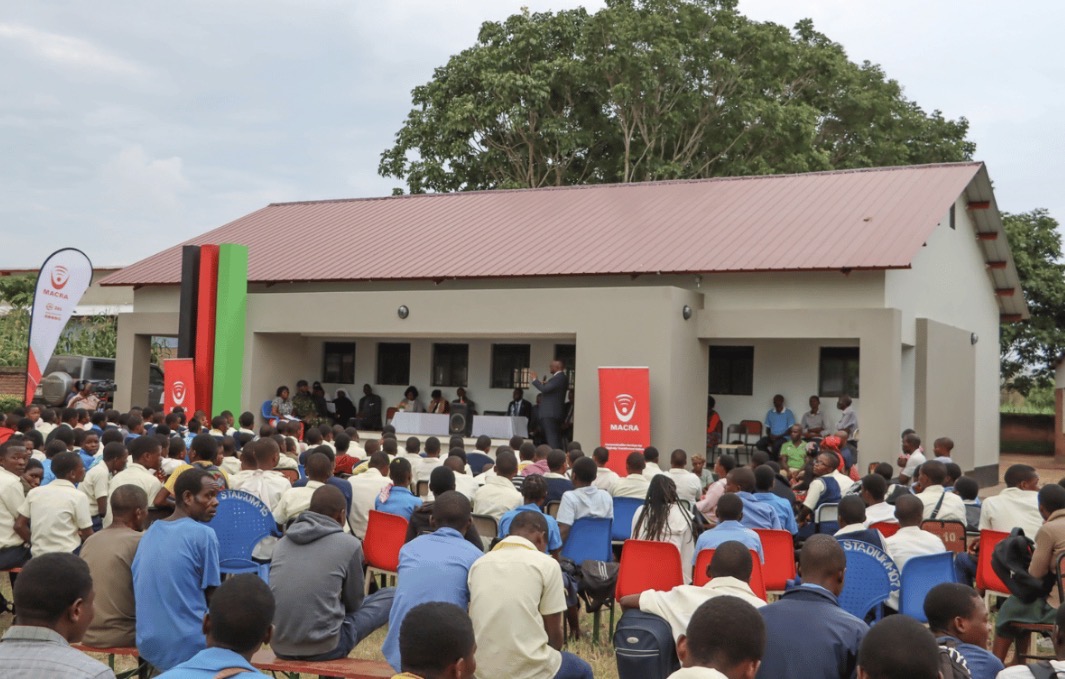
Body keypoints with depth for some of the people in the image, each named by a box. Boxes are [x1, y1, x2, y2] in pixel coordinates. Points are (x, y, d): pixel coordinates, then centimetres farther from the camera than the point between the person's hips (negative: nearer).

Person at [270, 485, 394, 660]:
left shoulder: (283, 541, 9)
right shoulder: (349, 544, -4)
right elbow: (354, 603, 8)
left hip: (279, 647, 6)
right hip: (323, 647, -6)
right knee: (392, 596, 14)